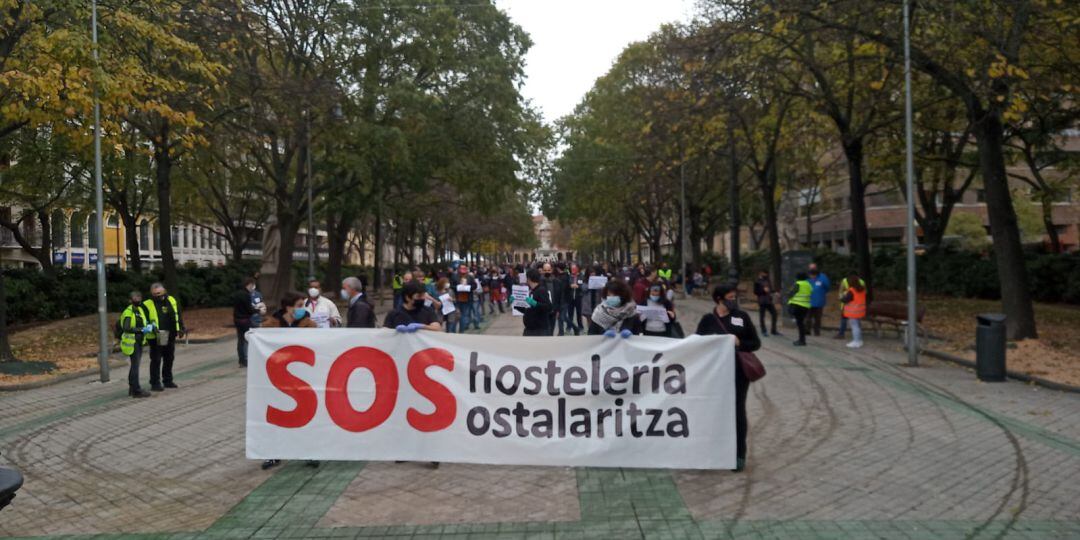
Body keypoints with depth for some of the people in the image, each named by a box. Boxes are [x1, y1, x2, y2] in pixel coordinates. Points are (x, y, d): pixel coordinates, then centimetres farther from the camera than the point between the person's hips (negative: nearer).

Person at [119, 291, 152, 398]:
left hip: (139, 342, 9)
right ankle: (136, 390, -3)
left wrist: (149, 325, -2)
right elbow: (126, 328, -27)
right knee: (135, 365, -7)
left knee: (135, 365, 16)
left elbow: (145, 322, 19)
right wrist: (141, 330, -32)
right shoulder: (128, 312, -17)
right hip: (132, 342, -9)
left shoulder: (140, 310, 11)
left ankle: (132, 388, 27)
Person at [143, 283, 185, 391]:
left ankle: (168, 380, 26)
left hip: (170, 336, 5)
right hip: (156, 337, -5)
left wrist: (181, 328, 10)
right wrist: (152, 329, -23)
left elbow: (178, 315, 14)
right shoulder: (147, 305, -8)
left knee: (169, 359, 14)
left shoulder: (172, 301, 5)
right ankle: (155, 383, 6)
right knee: (156, 360, -1)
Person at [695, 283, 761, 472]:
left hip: (739, 371, 0)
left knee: (737, 410, 2)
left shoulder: (742, 316, 3)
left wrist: (739, 343, -14)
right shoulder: (708, 319, 3)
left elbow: (756, 343, 4)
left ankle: (739, 455, 10)